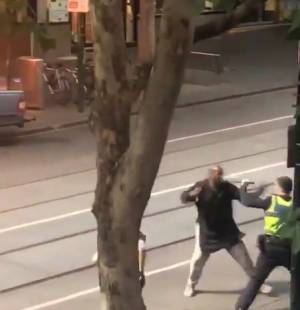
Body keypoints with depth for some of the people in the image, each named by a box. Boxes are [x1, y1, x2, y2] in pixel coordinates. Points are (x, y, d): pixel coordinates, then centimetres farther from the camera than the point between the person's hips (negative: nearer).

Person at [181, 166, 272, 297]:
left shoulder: (227, 187, -12)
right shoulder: (201, 186, -16)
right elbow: (184, 197, -23)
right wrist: (192, 194, -46)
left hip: (227, 229, 2)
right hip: (207, 231, -1)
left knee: (243, 255, 7)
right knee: (198, 258, 8)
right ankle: (190, 285, 34)